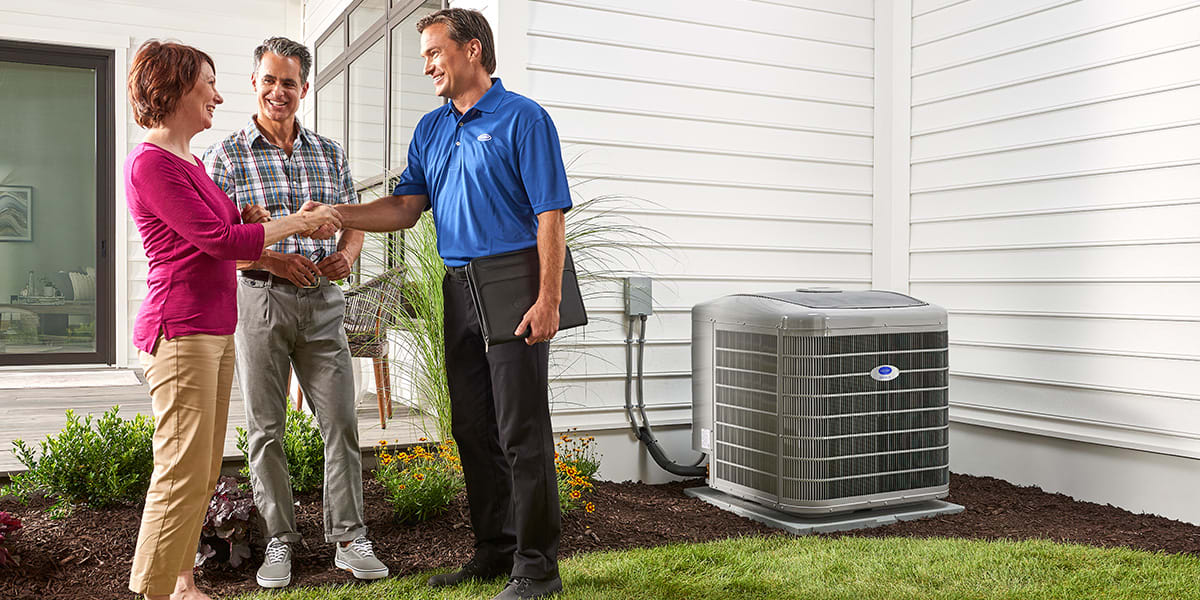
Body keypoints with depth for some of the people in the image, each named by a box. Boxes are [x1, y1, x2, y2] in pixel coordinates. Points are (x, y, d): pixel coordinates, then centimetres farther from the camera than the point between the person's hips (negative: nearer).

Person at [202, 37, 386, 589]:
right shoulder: (225, 156, 1)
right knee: (265, 427, 5)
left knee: (341, 422, 1)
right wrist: (273, 261, -18)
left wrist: (345, 255, -8)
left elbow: (353, 222, 15)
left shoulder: (330, 153, 12)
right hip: (258, 298, -2)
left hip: (322, 300, 2)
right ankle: (278, 543, 17)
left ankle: (350, 540, 10)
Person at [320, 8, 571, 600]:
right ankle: (494, 550, 24)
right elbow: (405, 207, 13)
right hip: (459, 289, 8)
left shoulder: (523, 118, -5)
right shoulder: (430, 129, 17)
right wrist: (336, 215, -1)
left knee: (522, 430, -5)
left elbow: (549, 215, -11)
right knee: (472, 428, 11)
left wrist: (548, 299, -19)